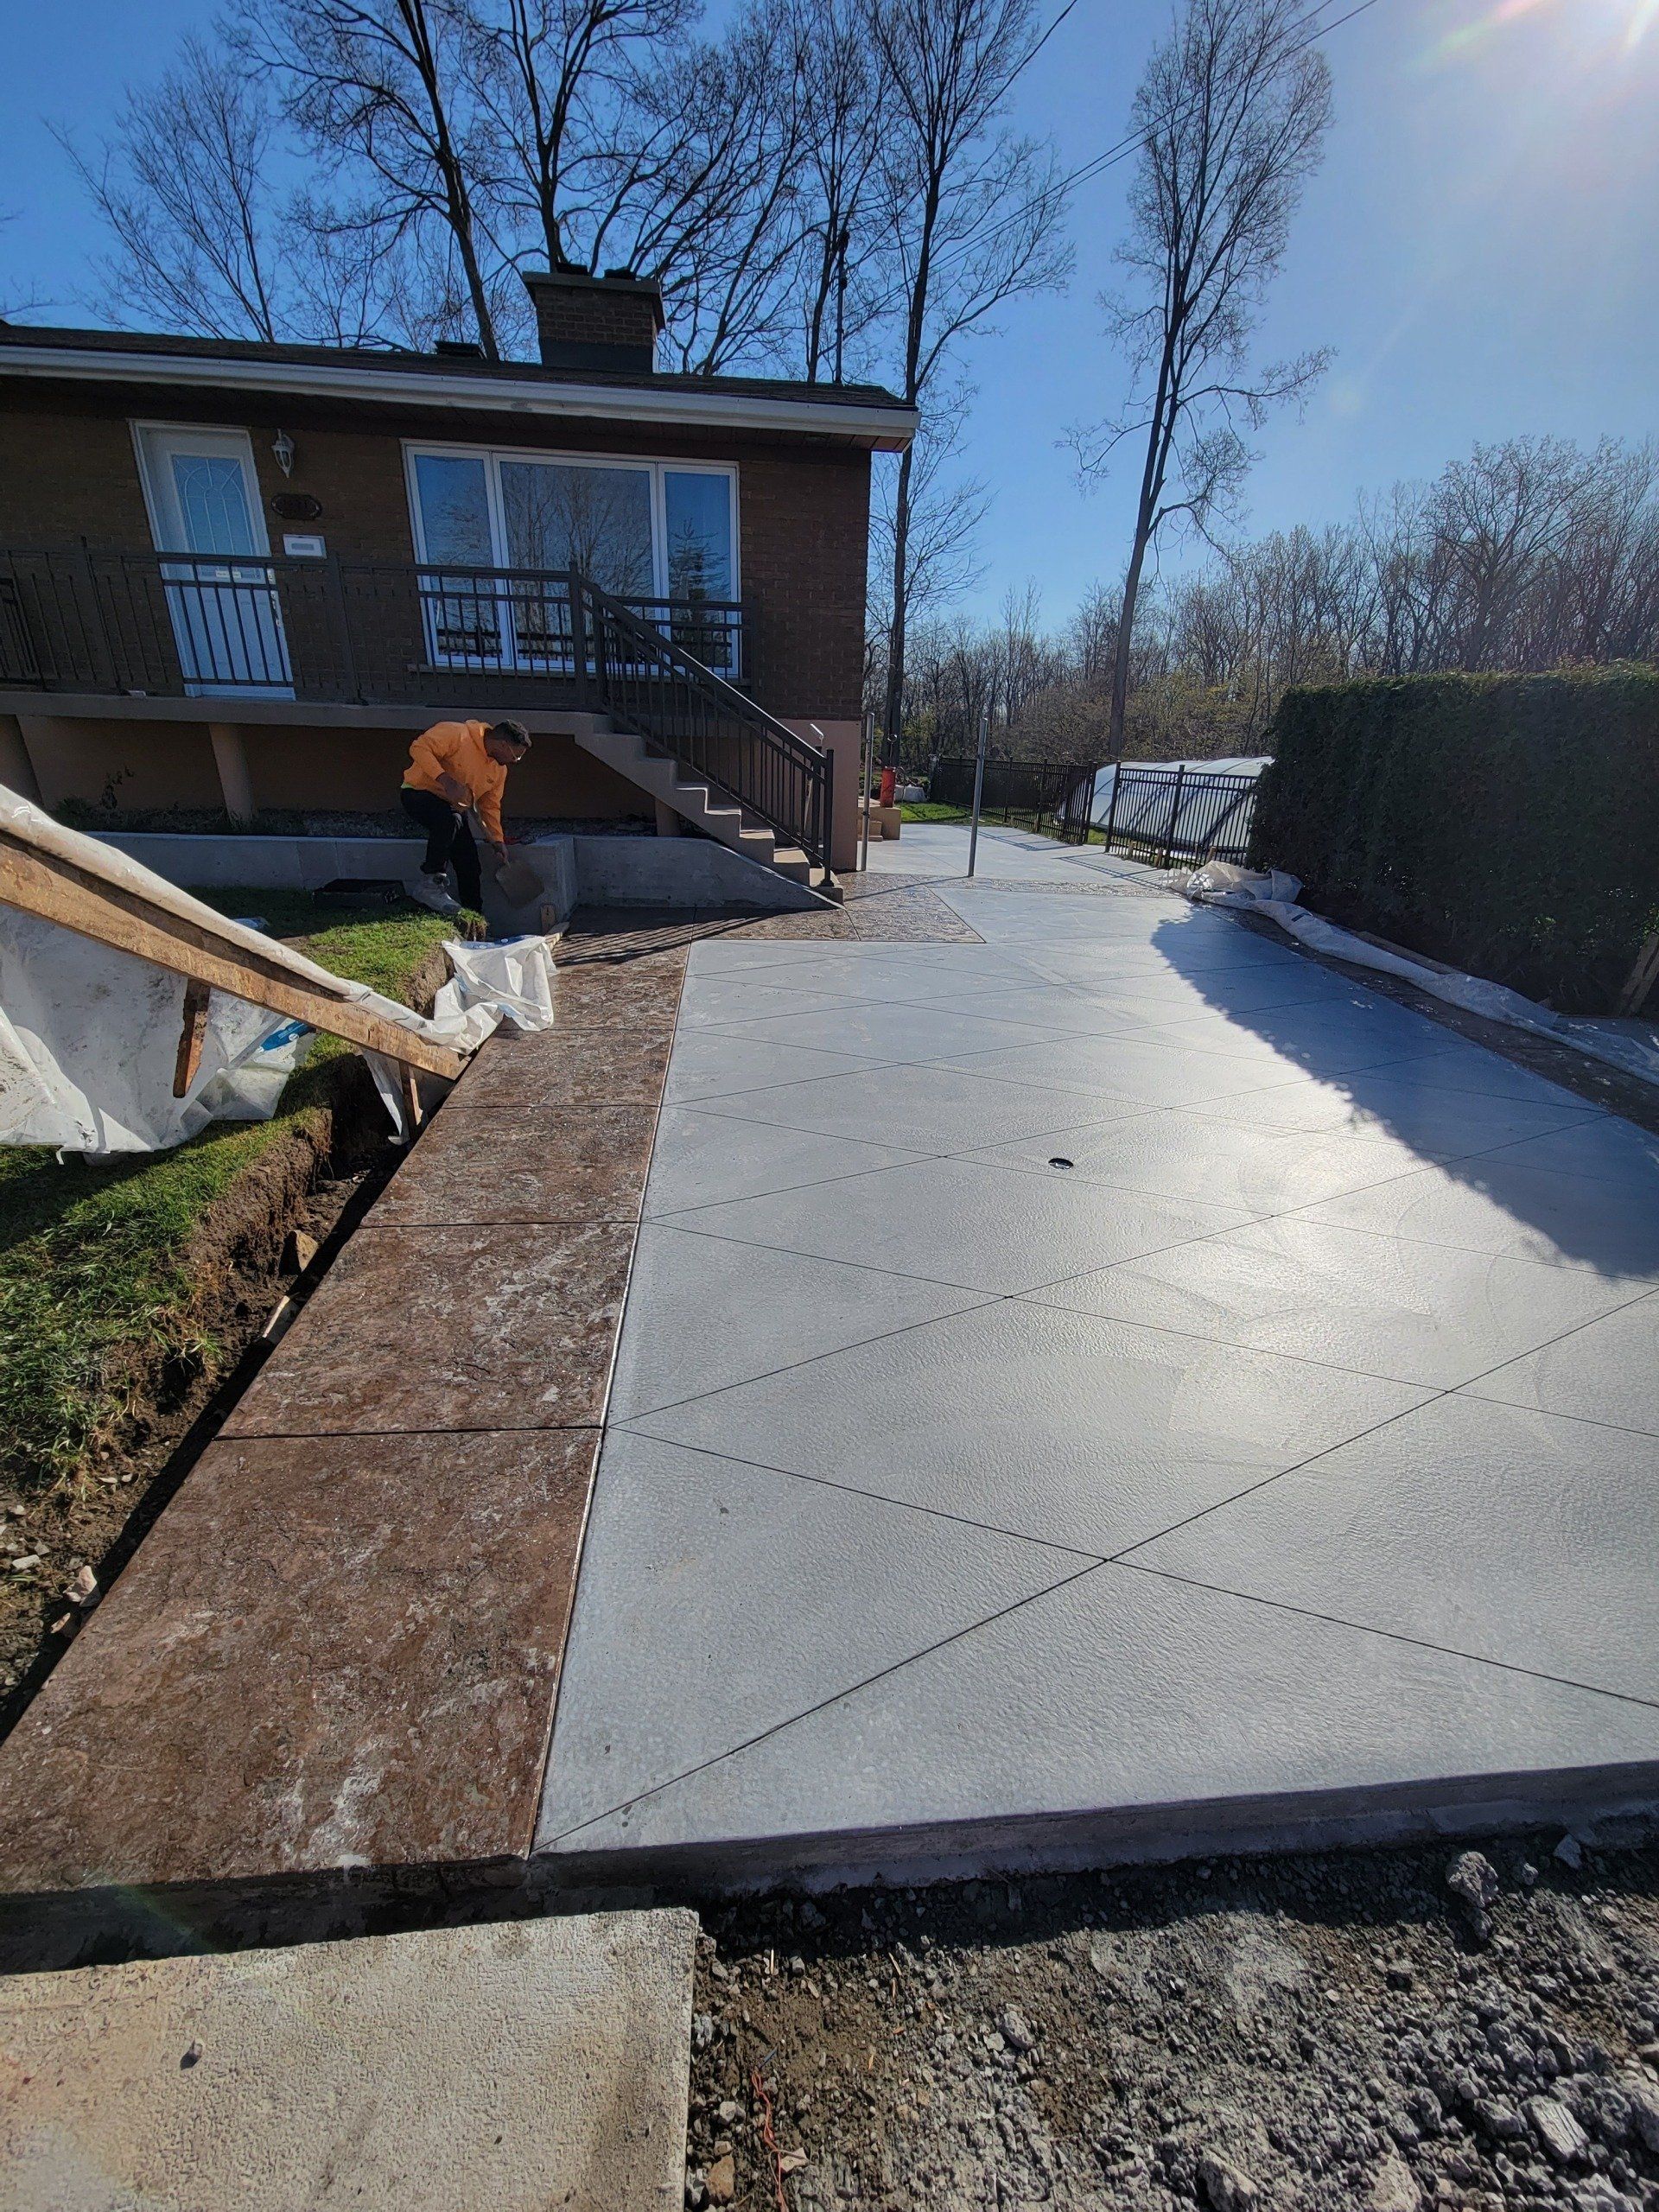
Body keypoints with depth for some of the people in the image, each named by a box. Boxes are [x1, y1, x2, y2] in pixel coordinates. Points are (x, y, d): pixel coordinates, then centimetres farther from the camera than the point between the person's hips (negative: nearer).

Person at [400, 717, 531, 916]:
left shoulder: (499, 769, 4)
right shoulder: (458, 735, -20)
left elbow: (490, 806, 12)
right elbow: (419, 748, -27)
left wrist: (497, 841, 2)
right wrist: (446, 780, -37)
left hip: (453, 808, 8)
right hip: (419, 793, -8)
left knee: (470, 865, 1)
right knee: (449, 820, -38)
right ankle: (429, 883, -27)